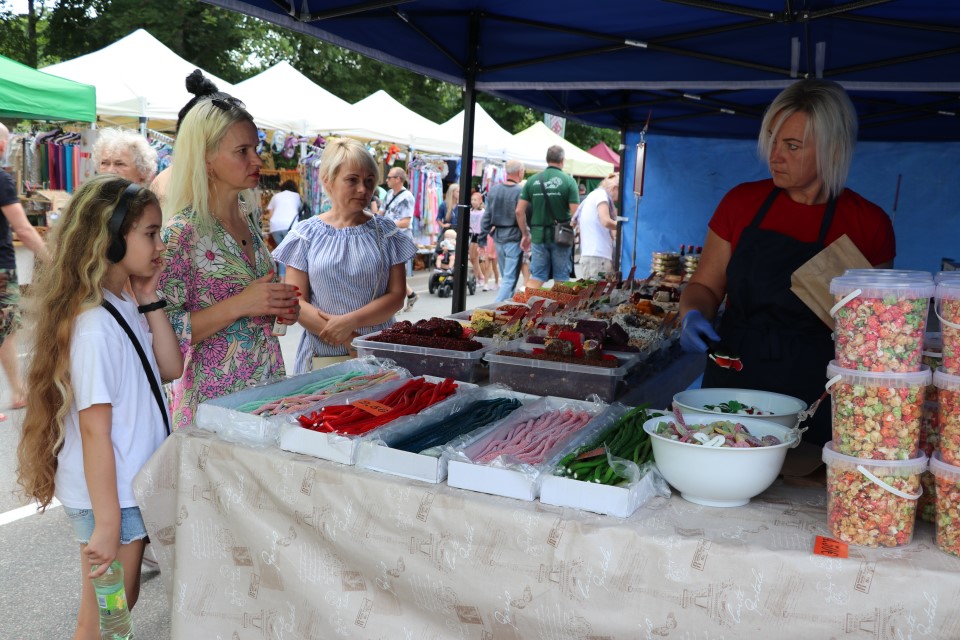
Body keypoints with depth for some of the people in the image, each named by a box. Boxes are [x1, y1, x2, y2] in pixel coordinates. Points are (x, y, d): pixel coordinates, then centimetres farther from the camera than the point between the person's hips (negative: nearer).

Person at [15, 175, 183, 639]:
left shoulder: (125, 308, 2)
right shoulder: (95, 327, -24)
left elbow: (171, 368, 5)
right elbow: (94, 431, -23)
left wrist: (150, 302, -3)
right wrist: (106, 525, -20)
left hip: (130, 488, 8)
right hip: (107, 497, -8)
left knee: (123, 601, 23)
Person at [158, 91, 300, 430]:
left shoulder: (250, 221, 7)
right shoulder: (181, 233, -15)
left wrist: (278, 308, 2)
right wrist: (239, 305, -24)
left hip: (266, 387, 7)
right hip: (213, 400, -6)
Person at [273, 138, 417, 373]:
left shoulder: (386, 231, 4)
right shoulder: (305, 234, 2)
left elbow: (396, 295, 0)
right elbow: (296, 303, -4)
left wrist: (350, 321, -15)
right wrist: (353, 343, -14)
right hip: (321, 357, 0)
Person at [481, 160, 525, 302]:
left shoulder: (493, 189, 3)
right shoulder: (521, 191, -14)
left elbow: (487, 215, 6)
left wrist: (483, 237, 11)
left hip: (498, 237, 6)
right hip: (514, 237, -6)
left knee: (505, 277, 18)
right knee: (510, 278, -3)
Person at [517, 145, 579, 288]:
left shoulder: (533, 181, 2)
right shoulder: (568, 181, -7)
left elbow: (519, 211, 2)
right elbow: (575, 213, -12)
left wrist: (525, 234, 12)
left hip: (538, 236, 2)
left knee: (535, 278, 7)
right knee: (561, 279, 8)